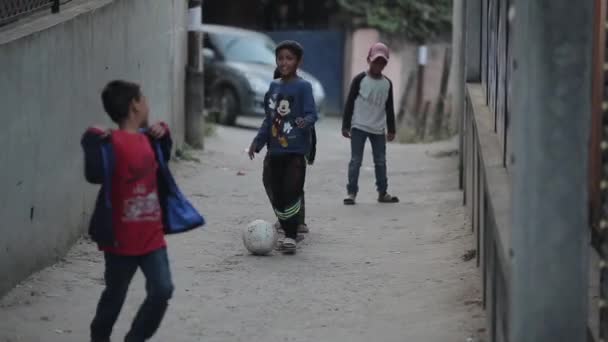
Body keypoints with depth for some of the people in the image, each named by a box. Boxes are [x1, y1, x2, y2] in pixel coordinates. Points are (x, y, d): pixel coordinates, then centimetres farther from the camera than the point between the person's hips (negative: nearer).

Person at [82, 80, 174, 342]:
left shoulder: (147, 138, 6)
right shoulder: (112, 142, -16)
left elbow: (161, 161, 26)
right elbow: (95, 175, -27)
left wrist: (162, 135, 9)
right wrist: (95, 143, -36)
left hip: (152, 236, 6)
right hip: (121, 239, -6)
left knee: (162, 291, -3)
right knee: (115, 296, 11)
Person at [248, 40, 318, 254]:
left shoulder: (303, 87, -6)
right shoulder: (274, 86, 12)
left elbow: (311, 114, -13)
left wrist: (305, 121, -35)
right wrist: (258, 142, 14)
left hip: (295, 150, -6)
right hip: (274, 150, 6)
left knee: (291, 192, -9)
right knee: (275, 194, 6)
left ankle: (291, 237, -1)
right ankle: (288, 232, 20)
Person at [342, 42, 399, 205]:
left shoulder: (387, 83, 6)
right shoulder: (360, 80, -5)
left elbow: (389, 108, 12)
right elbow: (349, 103, -4)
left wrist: (391, 129, 11)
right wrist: (346, 125, -6)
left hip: (378, 129, 4)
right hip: (359, 127, -4)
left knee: (381, 161, 8)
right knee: (356, 161, -4)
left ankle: (382, 192, 16)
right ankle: (351, 192, -1)